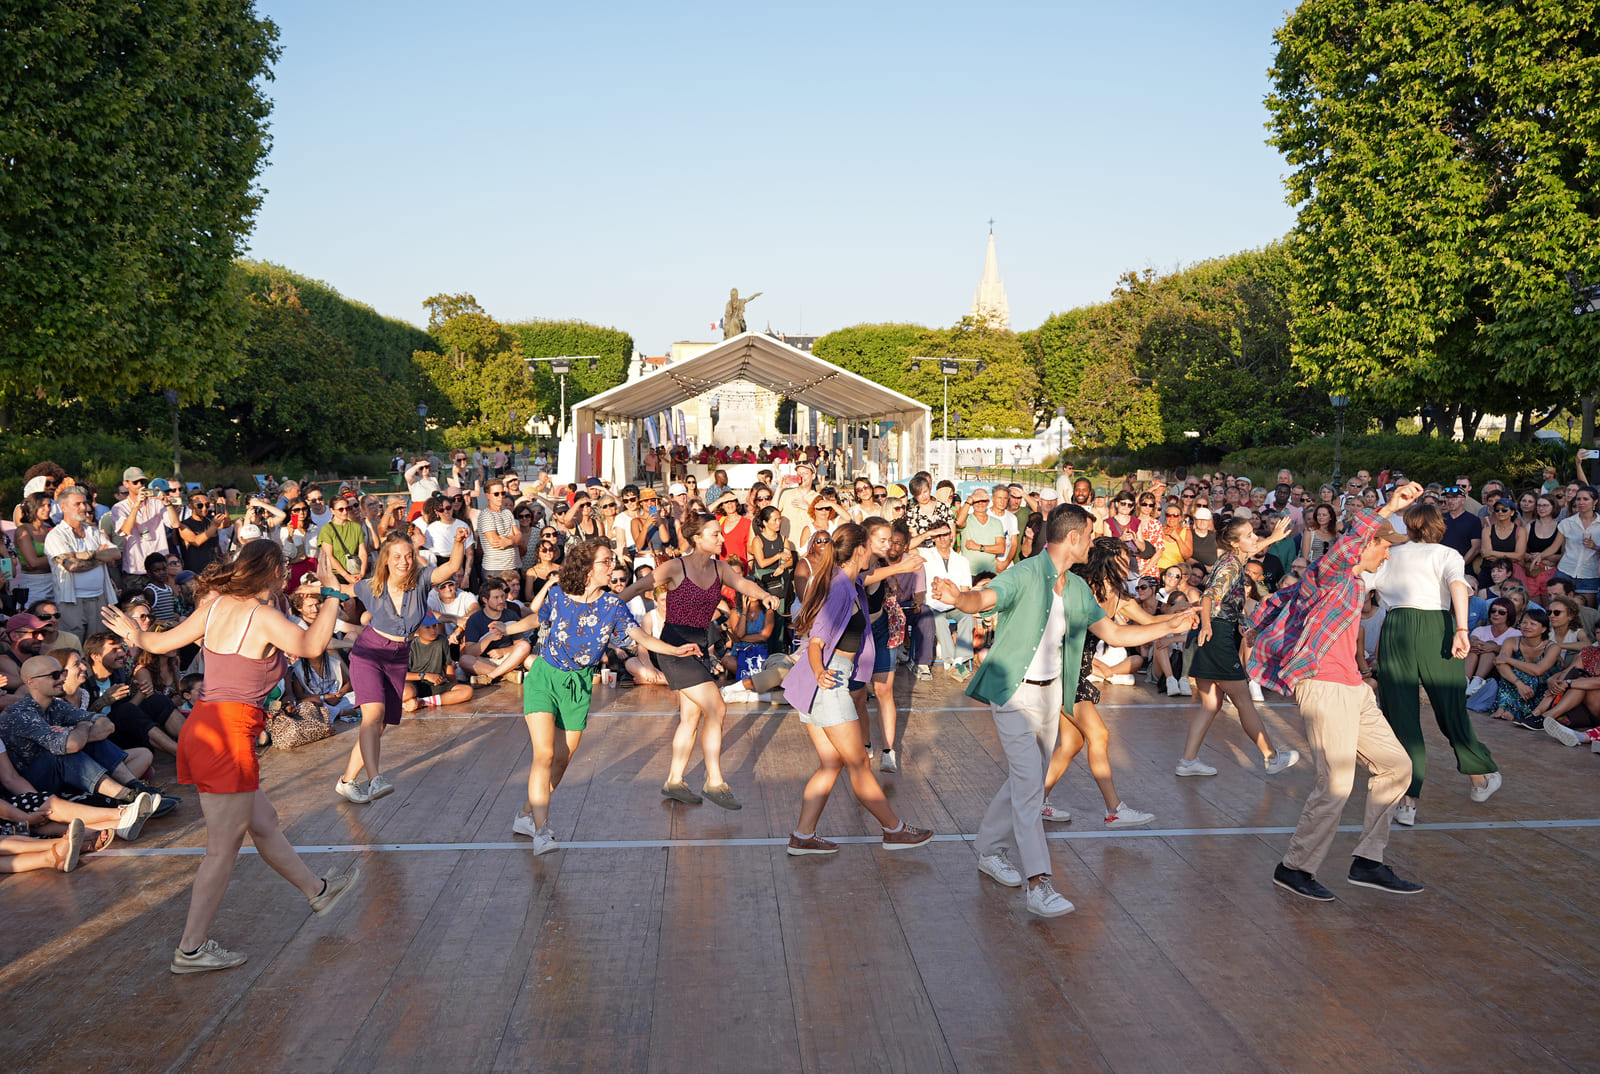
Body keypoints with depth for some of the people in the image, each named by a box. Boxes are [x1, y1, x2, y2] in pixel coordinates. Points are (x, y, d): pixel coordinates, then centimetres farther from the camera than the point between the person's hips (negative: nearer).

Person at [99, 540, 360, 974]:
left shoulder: (218, 605, 9)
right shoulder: (264, 616, -13)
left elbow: (163, 641, 16)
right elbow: (311, 645, -20)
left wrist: (134, 635, 37)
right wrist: (332, 593, -12)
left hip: (200, 727, 9)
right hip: (229, 735, -9)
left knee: (263, 821, 21)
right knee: (223, 848, 2)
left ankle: (318, 890, 38)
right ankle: (191, 949, 9)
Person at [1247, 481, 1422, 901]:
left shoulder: (1352, 583, 22)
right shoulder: (1329, 573, -7)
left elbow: (1281, 598, 30)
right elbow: (1345, 547, -34)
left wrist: (1256, 628, 40)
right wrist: (1388, 508, -38)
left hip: (1352, 689, 11)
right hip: (1324, 686, -11)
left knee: (1396, 765, 10)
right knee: (1336, 784, -12)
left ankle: (1368, 862, 13)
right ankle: (1294, 867, 2)